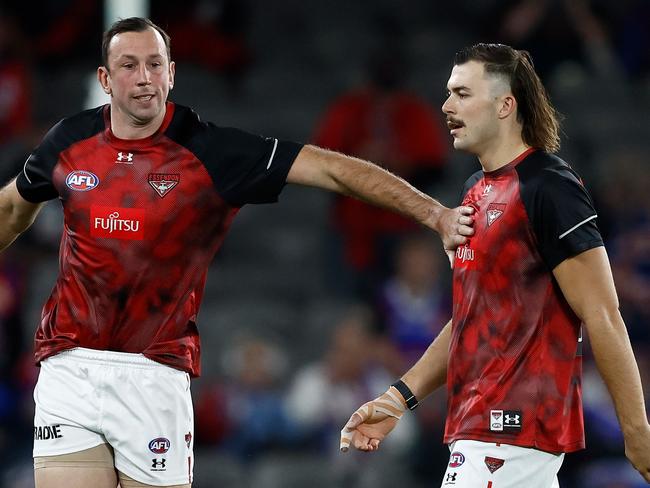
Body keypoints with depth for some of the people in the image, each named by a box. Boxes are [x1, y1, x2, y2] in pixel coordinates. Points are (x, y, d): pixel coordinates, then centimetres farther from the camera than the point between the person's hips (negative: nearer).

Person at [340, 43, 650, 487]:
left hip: (512, 430, -9)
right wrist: (399, 399, 16)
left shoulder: (549, 188, -13)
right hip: (480, 423, 9)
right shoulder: (477, 190, 16)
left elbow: (602, 317, -16)